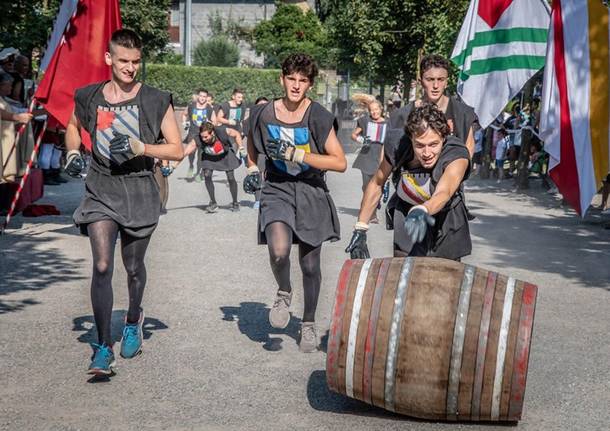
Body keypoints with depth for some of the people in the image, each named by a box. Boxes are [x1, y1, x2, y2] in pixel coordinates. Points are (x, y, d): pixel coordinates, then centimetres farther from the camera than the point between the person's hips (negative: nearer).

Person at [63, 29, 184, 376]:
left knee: (134, 267, 14)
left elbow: (177, 150, -3)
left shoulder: (157, 101, -3)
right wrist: (73, 153, 6)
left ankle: (133, 320, 45)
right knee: (102, 266, -14)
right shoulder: (89, 97, 3)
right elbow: (73, 126, 25)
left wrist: (141, 147, -17)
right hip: (101, 190, 0)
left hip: (140, 191, 0)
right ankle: (104, 347, -6)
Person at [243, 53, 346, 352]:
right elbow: (252, 147, 21)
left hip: (311, 192, 0)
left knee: (310, 265, 9)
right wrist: (252, 169, 4)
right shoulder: (264, 114, -2)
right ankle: (284, 293, 8)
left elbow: (340, 163, -14)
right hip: (277, 189, 0)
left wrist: (297, 154, -20)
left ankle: (308, 324, 31)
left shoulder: (318, 117, -10)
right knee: (279, 251, -26)